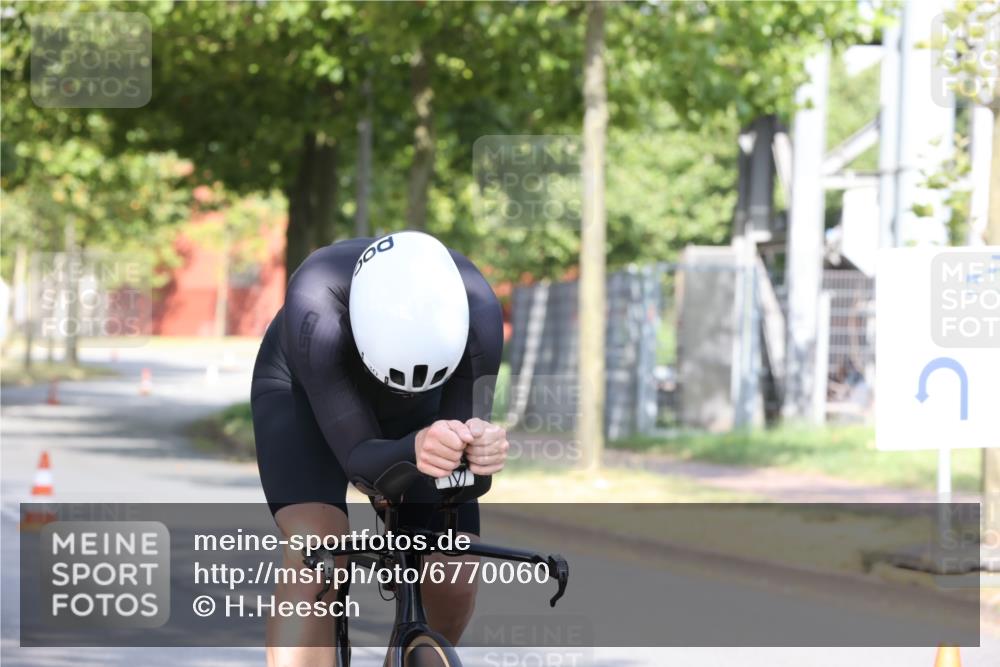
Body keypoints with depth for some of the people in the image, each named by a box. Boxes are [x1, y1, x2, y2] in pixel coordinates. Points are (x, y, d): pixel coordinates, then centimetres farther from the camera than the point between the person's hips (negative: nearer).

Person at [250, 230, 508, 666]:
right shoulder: (315, 308, -42)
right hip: (303, 393, -3)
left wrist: (482, 446, -53)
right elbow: (358, 457, -39)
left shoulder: (477, 310, -36)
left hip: (412, 416, 3)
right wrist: (415, 449, -61)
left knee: (455, 576, -12)